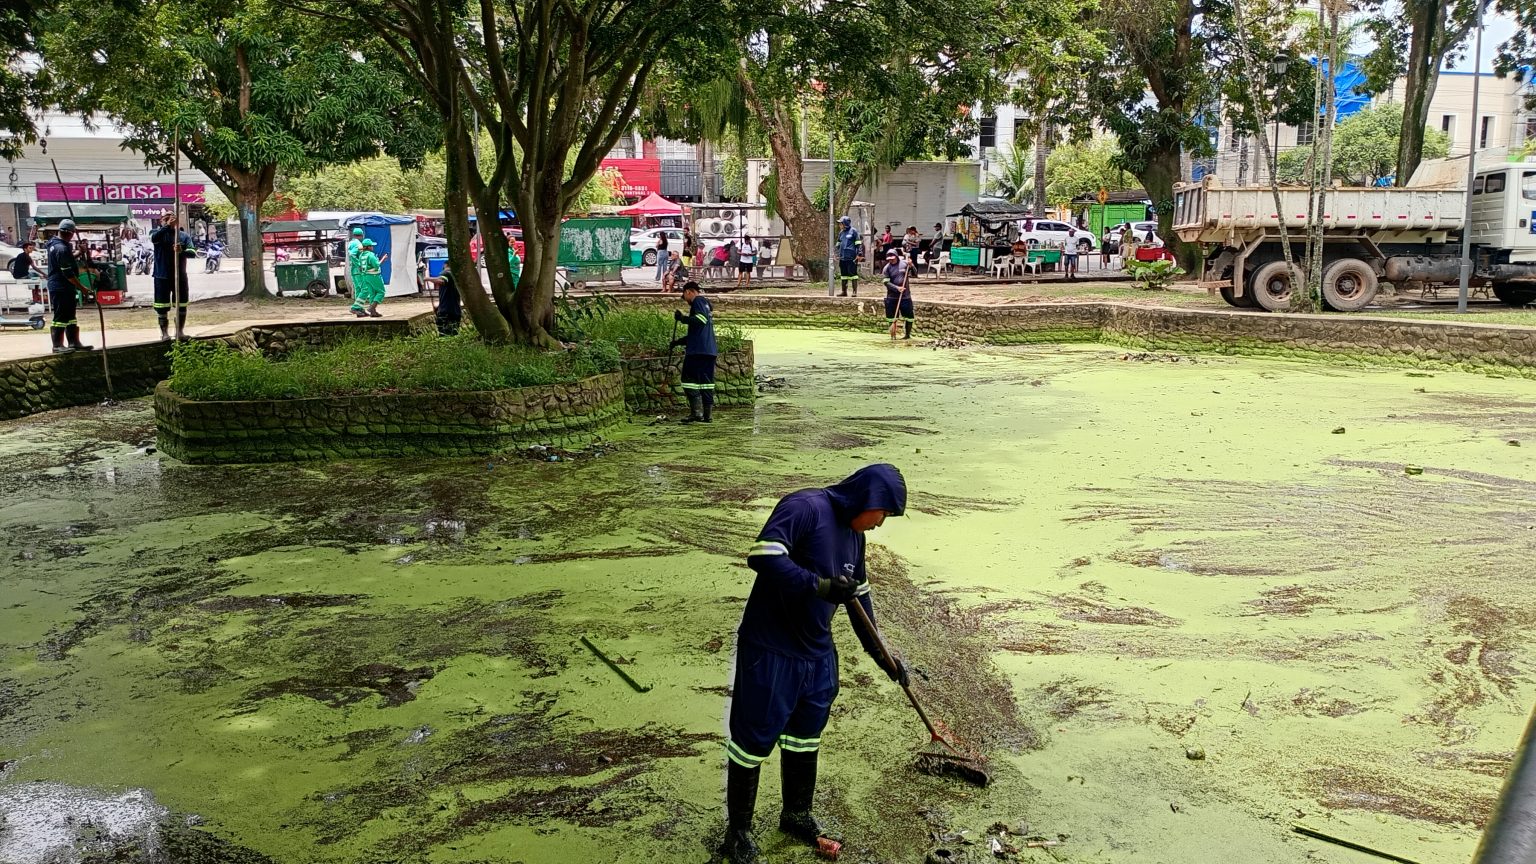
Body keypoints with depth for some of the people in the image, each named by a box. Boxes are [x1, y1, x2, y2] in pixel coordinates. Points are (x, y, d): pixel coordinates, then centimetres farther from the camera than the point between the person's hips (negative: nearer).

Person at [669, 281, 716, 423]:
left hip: (697, 350, -9)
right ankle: (708, 414, 6)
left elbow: (701, 319, -21)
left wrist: (683, 318, -14)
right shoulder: (706, 303, 27)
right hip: (710, 349, 9)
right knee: (706, 381, 8)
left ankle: (696, 412, -13)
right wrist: (679, 341, 31)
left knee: (689, 379, -6)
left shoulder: (698, 301, -2)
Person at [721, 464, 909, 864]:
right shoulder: (806, 507, -18)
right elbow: (762, 556, -31)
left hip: (818, 654, 9)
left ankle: (797, 815, 41)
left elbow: (860, 597, 21)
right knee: (754, 742, 4)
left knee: (805, 739, 21)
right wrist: (820, 584, -32)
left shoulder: (854, 535, 10)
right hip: (771, 652, -8)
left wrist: (881, 654, 24)